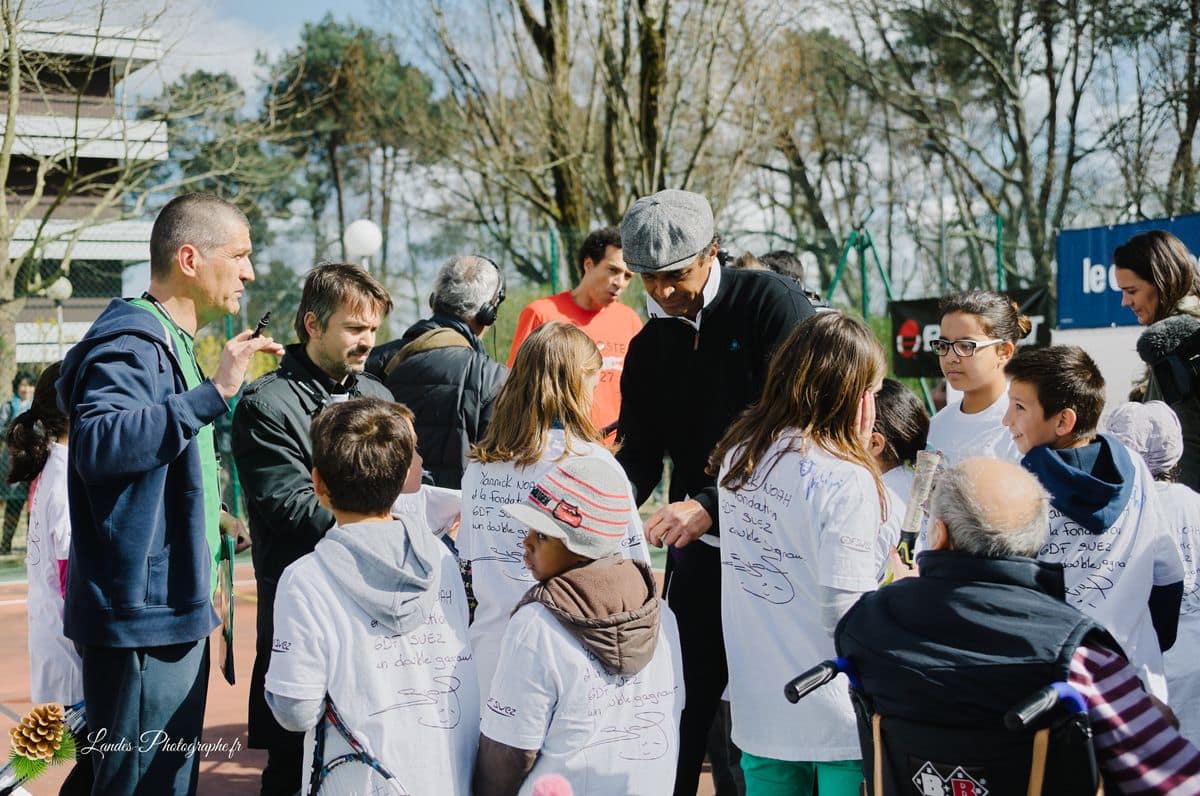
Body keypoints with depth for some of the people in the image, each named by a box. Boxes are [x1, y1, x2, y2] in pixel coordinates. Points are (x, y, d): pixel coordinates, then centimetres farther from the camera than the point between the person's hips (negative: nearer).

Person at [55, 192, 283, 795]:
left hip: (172, 610, 10)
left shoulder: (169, 343, 18)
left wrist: (210, 513, 25)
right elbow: (98, 443, -33)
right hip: (141, 616, -10)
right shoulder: (131, 343, -15)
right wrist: (212, 393, -36)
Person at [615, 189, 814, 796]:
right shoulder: (649, 347, 8)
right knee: (684, 703, 6)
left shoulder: (772, 303, -11)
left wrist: (711, 504, -27)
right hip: (699, 548, 5)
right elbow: (640, 454, 9)